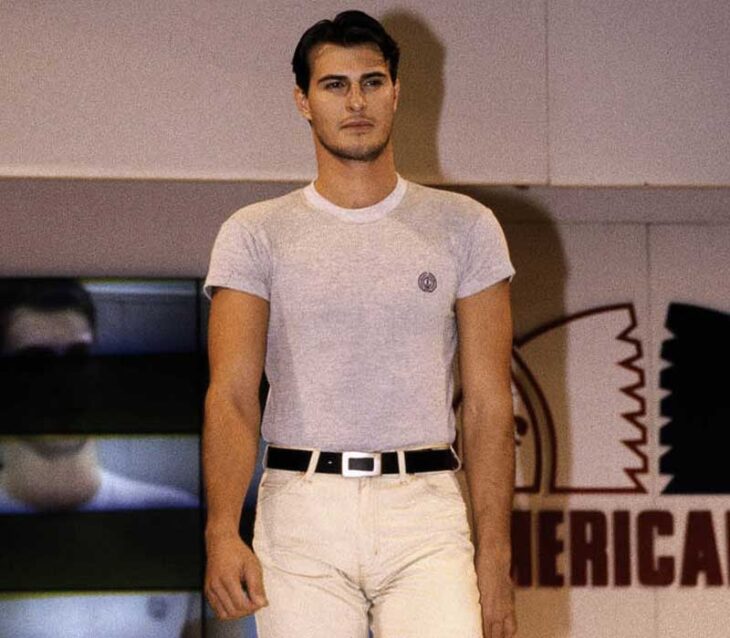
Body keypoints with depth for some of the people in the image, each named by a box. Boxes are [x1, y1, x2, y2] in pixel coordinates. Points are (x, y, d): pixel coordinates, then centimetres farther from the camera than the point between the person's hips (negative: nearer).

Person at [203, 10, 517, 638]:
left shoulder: (464, 227, 10)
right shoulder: (256, 234, 8)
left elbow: (488, 403, 7)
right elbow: (232, 396, -1)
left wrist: (493, 552, -1)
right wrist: (222, 532, -17)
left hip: (423, 514, 0)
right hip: (301, 514, 0)